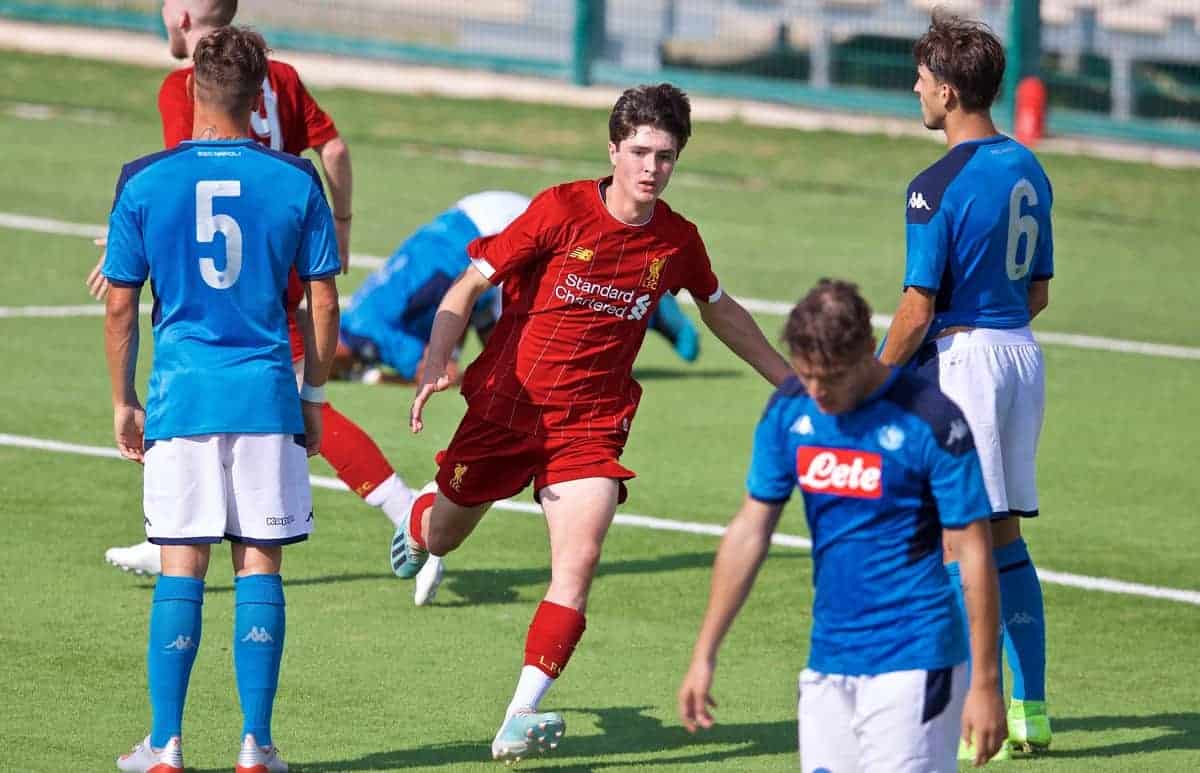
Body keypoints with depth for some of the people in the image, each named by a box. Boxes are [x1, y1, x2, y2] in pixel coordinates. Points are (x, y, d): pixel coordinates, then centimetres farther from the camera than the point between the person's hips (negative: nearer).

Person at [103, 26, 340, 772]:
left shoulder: (145, 181, -1)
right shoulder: (295, 180, -1)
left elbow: (121, 305, 2)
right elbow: (323, 302, 3)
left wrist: (123, 402, 13)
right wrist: (314, 394, 16)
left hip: (181, 396, 0)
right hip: (267, 396, 0)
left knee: (182, 570, 4)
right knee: (260, 568, 5)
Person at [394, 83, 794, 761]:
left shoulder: (678, 241, -1)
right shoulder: (563, 210, -12)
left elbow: (722, 311, 21)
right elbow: (471, 284, -9)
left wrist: (791, 381, 27)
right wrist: (437, 360, -25)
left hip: (591, 422, 1)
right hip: (507, 402, -1)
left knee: (580, 561, -20)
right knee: (442, 539, 17)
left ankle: (521, 718, -22)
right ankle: (417, 520, 58)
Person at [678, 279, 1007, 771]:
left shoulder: (929, 421, -12)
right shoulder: (789, 409, 4)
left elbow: (974, 555, -10)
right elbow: (750, 531, 11)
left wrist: (985, 683, -11)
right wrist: (704, 655, 10)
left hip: (911, 661, -6)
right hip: (828, 660, 6)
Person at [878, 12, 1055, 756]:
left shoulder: (940, 185, -16)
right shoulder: (1028, 171, 9)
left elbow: (919, 309, -16)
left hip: (961, 355, -8)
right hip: (1021, 353, 8)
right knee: (1005, 534, 15)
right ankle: (1031, 707, 16)